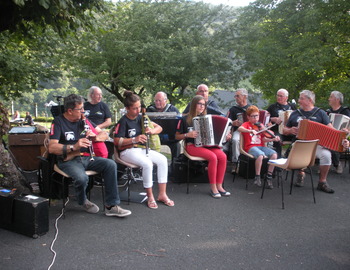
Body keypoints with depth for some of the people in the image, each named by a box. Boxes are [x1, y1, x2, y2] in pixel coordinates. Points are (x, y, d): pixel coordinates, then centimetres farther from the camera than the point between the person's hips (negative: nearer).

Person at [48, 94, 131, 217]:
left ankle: (111, 206, -14)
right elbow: (51, 148, -17)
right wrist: (73, 147, -29)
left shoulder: (83, 120, 11)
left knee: (111, 164, -19)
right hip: (68, 160, -5)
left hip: (86, 157, 5)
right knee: (82, 178, -35)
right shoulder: (58, 122, -5)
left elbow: (104, 134, 13)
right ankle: (83, 201, 2)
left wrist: (95, 137, -10)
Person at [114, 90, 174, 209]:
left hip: (142, 148, 6)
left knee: (163, 160, -18)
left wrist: (152, 131, -15)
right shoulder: (123, 122, -9)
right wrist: (134, 139, -25)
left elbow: (159, 128, 9)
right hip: (128, 151, -6)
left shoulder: (141, 118, 9)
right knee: (147, 164, -33)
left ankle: (162, 194, -12)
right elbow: (117, 141, -15)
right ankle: (150, 197, -16)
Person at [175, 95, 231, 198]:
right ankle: (213, 187, -19)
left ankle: (219, 186, -14)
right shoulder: (185, 119, 3)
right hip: (192, 146, -5)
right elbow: (177, 136, 5)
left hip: (207, 145, 5)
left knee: (223, 156, -23)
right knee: (213, 157, -30)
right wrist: (187, 135, -13)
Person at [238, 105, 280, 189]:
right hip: (250, 147, -5)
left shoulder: (260, 126, 20)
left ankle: (269, 177, -11)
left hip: (261, 146, 5)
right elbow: (239, 129, -19)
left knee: (274, 154, -22)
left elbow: (264, 139, 11)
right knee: (260, 155, -37)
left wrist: (273, 139, -6)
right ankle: (257, 177, -18)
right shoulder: (246, 124, 6)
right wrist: (250, 131, -34)